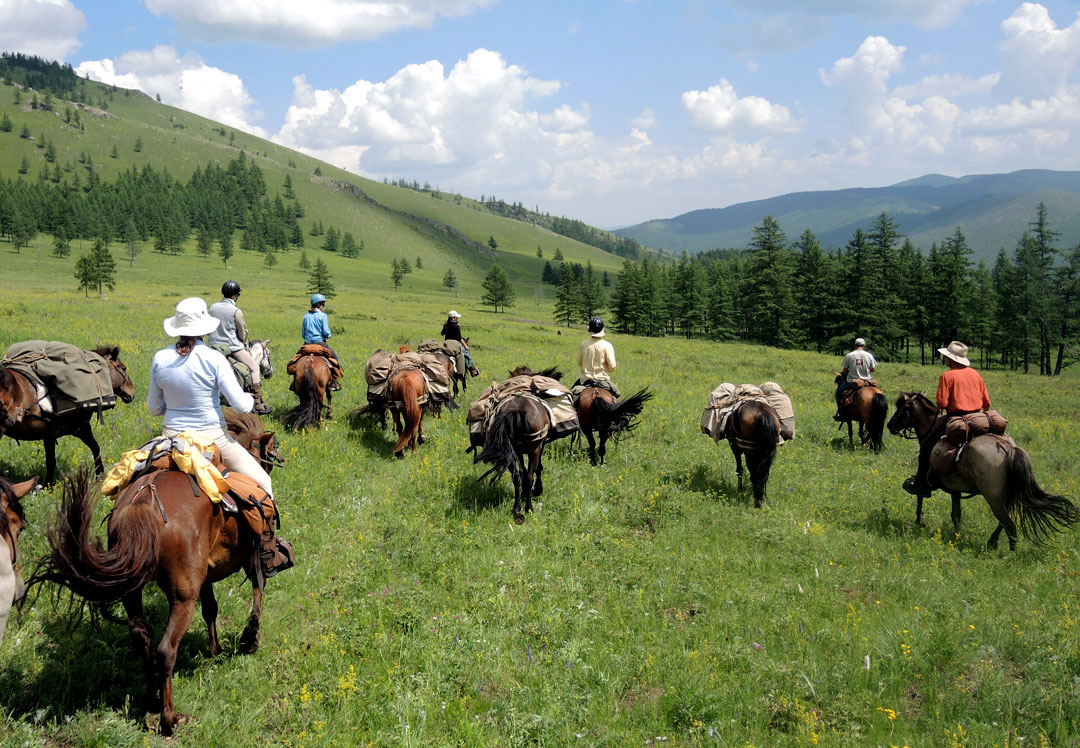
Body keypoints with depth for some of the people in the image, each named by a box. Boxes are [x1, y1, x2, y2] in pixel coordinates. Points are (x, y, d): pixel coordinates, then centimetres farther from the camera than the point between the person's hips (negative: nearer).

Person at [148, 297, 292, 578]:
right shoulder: (213, 359, -17)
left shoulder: (160, 359, -3)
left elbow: (153, 408, 7)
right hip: (212, 439, -4)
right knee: (262, 484, 12)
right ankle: (269, 558, 14)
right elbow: (241, 405, -15)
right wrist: (250, 398, 8)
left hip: (172, 438, 4)